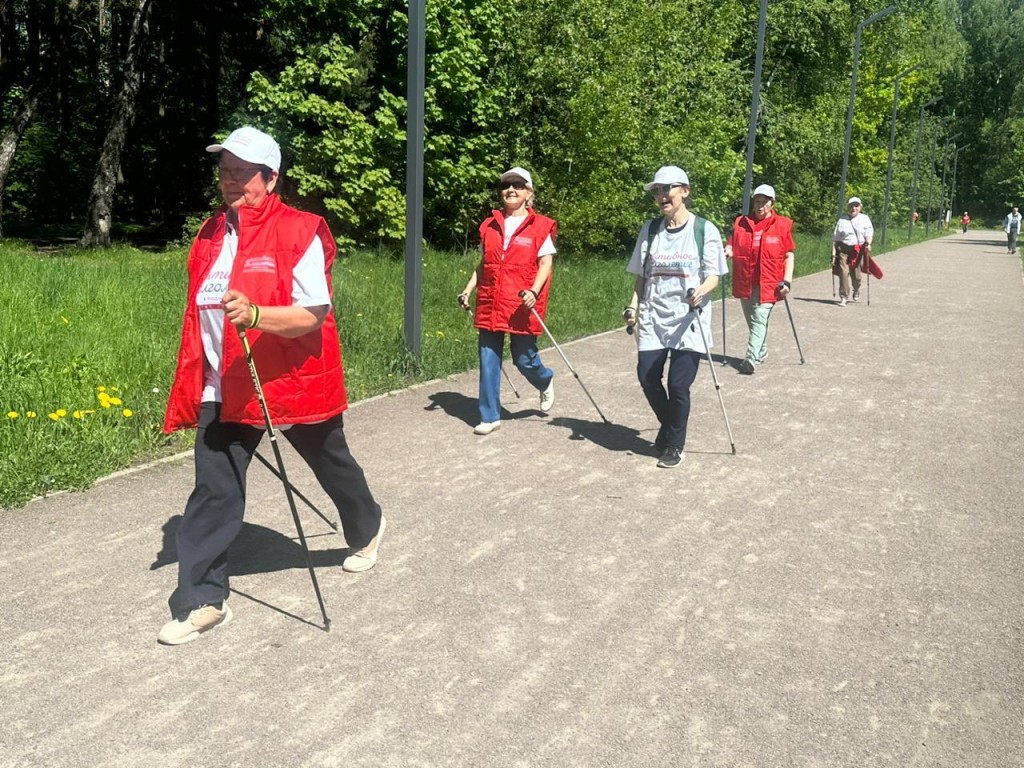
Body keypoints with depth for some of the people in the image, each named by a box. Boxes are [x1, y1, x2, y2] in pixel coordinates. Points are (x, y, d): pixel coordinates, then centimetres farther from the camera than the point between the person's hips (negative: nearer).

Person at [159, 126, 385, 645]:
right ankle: (203, 600, 8)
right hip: (225, 389, 5)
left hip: (294, 382, -4)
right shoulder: (210, 234, 6)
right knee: (213, 491, -1)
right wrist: (194, 384, 15)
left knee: (332, 468, 19)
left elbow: (315, 313, -20)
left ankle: (367, 530, 48)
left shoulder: (299, 232, -15)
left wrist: (255, 315, -37)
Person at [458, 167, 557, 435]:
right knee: (488, 360, 4)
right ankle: (490, 416, 14)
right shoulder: (490, 225, 11)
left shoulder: (540, 226, -1)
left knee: (524, 359, 3)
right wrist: (468, 290, 8)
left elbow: (546, 263, -5)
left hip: (522, 306, -4)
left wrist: (534, 292, -20)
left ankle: (545, 381, 38)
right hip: (490, 305, 4)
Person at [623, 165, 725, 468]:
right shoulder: (650, 229, 8)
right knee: (647, 378, -1)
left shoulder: (704, 230, -3)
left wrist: (701, 292, -24)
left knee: (678, 385, -6)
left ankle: (675, 445, 17)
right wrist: (633, 306, 1)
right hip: (653, 319, 4)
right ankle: (669, 426, 30)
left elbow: (713, 275, -3)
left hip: (689, 321, -3)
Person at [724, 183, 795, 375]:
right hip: (744, 282, 4)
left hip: (768, 283, -4)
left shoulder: (782, 225, 0)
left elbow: (789, 255, 0)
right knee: (752, 321, 16)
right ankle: (761, 351, 36)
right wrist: (727, 251, -14)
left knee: (759, 320, -14)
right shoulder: (741, 223, 8)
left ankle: (752, 359, -21)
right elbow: (732, 246, 11)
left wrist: (787, 280, -8)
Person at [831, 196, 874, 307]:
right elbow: (835, 238, 10)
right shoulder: (842, 219, 10)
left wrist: (868, 243, -23)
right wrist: (834, 253, 3)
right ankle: (843, 297, -6)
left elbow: (869, 232, -3)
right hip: (844, 249, 0)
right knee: (844, 273, -11)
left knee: (856, 274, 7)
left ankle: (856, 292, 36)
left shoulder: (864, 218, 8)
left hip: (858, 250, 0)